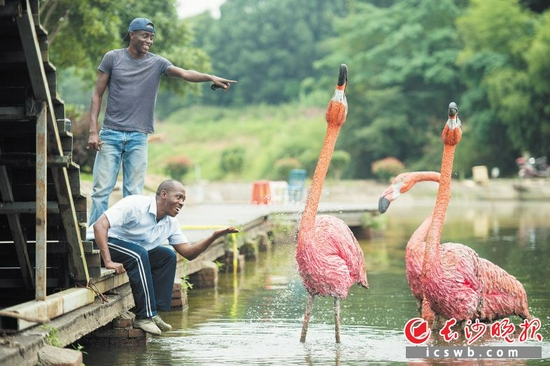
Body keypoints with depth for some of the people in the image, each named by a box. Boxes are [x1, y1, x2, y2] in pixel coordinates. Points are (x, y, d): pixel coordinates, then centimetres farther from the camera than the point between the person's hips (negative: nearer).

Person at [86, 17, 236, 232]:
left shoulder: (157, 63, 6)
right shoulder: (113, 58, 3)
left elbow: (184, 73, -11)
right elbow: (97, 95, 5)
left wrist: (210, 77, -30)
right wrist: (93, 131, -4)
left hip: (138, 138, 1)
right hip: (111, 134, -1)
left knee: (133, 193, 0)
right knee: (102, 190, -4)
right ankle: (94, 232, 0)